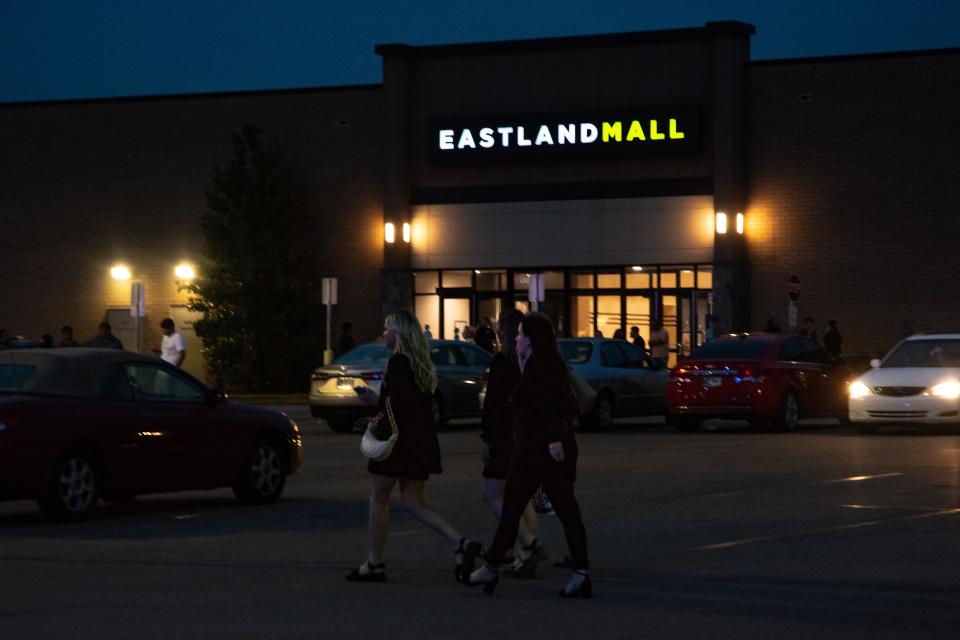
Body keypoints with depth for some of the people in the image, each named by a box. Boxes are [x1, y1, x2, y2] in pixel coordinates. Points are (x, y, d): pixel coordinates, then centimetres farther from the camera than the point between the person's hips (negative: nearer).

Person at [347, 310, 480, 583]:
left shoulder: (397, 363, -14)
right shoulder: (420, 364, 13)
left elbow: (394, 405, -21)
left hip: (399, 439, -9)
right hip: (421, 444, 9)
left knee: (378, 499, 4)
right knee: (413, 502, 11)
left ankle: (374, 564, 9)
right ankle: (460, 543, -5)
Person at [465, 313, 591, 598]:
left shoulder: (536, 364, -11)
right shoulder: (554, 363, 16)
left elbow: (547, 403, -22)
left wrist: (553, 438, -28)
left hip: (536, 447, -9)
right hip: (561, 446, 9)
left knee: (512, 507, 2)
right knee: (566, 508, 4)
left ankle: (492, 567, 11)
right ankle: (581, 574, -2)